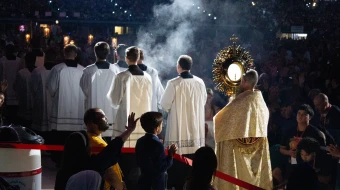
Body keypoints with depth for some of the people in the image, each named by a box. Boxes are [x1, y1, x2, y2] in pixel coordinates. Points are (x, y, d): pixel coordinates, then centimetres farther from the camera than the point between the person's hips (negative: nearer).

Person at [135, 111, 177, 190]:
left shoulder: (140, 141, 2)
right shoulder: (157, 144, -21)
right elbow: (162, 168, -20)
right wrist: (171, 154, -13)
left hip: (144, 182, 7)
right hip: (156, 183, -7)